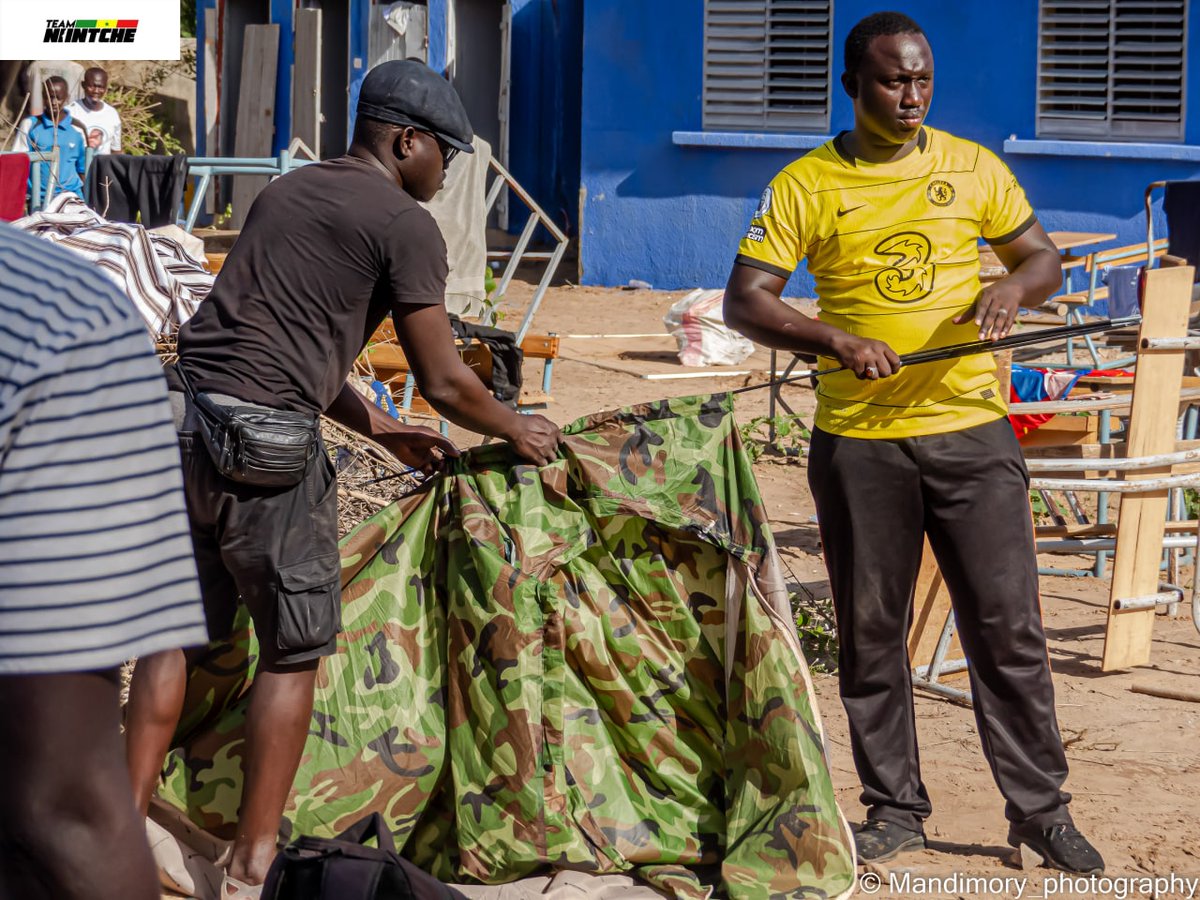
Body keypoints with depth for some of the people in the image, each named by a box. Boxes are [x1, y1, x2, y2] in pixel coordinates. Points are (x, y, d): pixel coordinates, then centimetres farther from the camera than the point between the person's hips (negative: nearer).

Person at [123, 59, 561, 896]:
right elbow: (444, 382, -1)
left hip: (184, 417, 7)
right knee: (294, 650, 6)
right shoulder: (406, 226, -3)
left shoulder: (284, 193, 21)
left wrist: (377, 428, 35)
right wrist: (518, 429, 18)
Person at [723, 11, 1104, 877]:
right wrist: (837, 340, -20)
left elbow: (1044, 258, 14)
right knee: (871, 633, 7)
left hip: (971, 428, 1)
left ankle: (1041, 808, 11)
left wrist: (1013, 287, -9)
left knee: (1008, 626, 1)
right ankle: (895, 811, 19)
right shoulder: (804, 187, 0)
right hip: (859, 440, 0)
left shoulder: (974, 169, 6)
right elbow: (745, 301, -5)